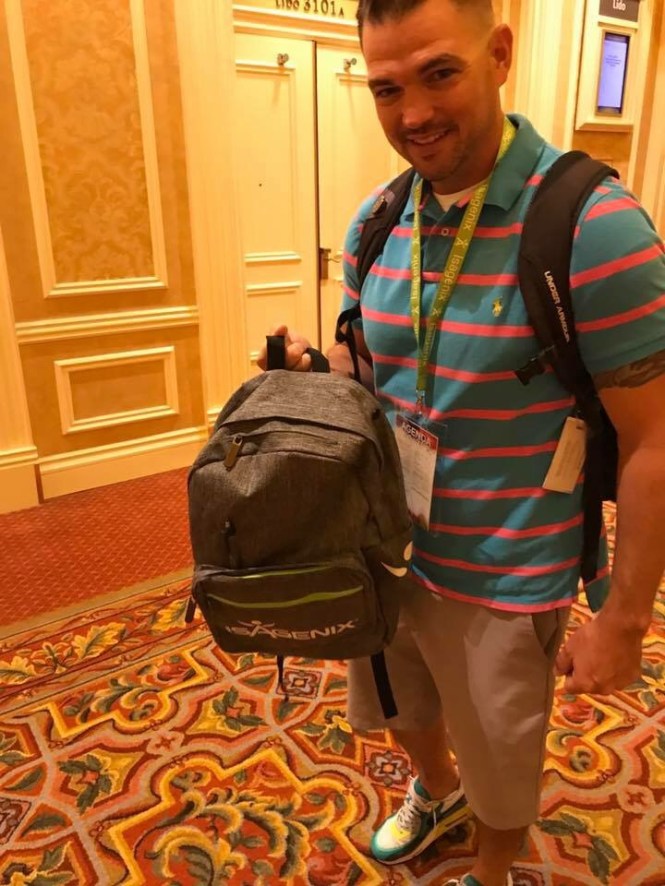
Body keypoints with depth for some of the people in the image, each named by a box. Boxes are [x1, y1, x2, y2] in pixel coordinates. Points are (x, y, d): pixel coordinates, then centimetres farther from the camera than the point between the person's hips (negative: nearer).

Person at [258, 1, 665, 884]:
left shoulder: (594, 225, -22)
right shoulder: (374, 222, -3)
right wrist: (312, 365, -10)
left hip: (500, 582, -5)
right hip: (383, 551, 6)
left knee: (502, 767, 21)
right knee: (404, 708, 31)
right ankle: (436, 790, 65)